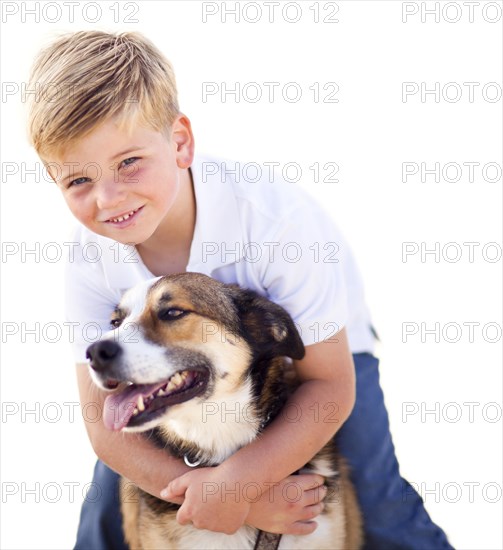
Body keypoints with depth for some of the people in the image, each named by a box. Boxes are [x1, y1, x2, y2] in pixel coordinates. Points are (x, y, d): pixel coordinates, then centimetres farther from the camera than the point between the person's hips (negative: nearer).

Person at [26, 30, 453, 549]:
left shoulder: (272, 218, -38)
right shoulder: (91, 261, -25)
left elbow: (329, 385, -30)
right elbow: (104, 422, -22)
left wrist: (236, 480, -39)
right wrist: (224, 493, -35)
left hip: (323, 349, -2)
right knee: (111, 507, 0)